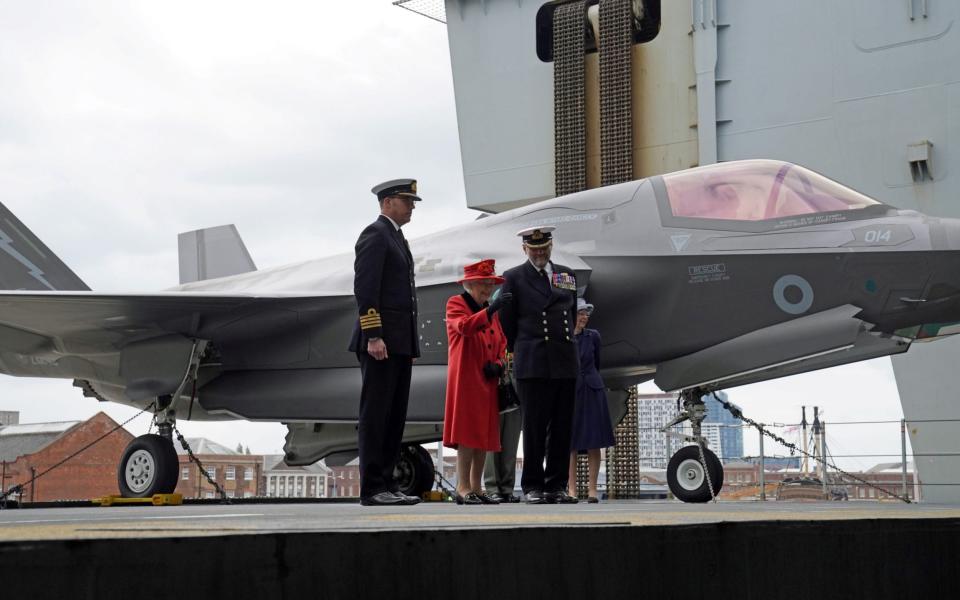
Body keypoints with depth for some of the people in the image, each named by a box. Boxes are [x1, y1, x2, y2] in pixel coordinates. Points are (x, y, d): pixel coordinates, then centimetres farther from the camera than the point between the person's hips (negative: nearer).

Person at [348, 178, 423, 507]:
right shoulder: (375, 234, -7)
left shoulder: (396, 238, 23)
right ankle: (372, 489, -6)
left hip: (400, 343, 10)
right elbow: (365, 289, -16)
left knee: (395, 416, 8)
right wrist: (373, 337, -23)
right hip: (381, 341, -10)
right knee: (375, 415, -7)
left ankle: (386, 484, 11)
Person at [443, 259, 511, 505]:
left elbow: (501, 343, 21)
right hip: (465, 380, -7)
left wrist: (498, 364, 1)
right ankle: (463, 488, -10)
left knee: (484, 434, 6)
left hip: (487, 381, 7)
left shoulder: (491, 311, 20)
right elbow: (464, 327, -22)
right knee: (467, 432, -11)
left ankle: (476, 488, 11)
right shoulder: (456, 304, -1)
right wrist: (490, 310, -34)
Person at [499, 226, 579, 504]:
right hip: (532, 365, -4)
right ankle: (532, 486, 4)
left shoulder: (567, 275, 16)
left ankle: (557, 486, 10)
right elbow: (506, 324, 7)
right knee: (535, 427, -2)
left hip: (565, 363, 4)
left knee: (563, 428, 4)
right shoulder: (514, 278, 5)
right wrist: (518, 353, 10)